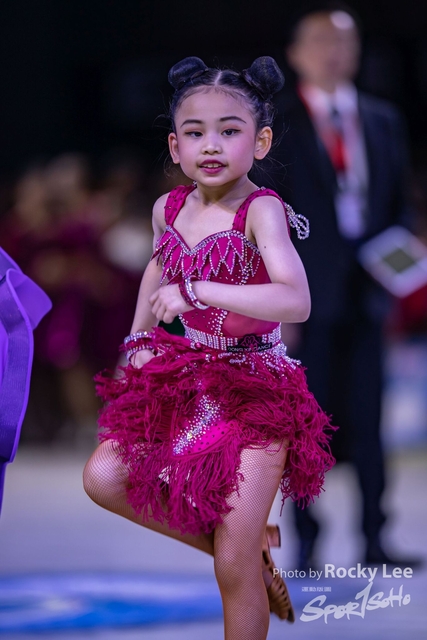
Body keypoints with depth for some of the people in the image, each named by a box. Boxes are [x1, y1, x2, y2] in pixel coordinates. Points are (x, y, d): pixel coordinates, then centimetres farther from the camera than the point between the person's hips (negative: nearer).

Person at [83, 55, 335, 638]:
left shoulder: (261, 211, -19)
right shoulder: (169, 209, 1)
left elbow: (296, 302, -35)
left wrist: (195, 290, -37)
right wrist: (138, 339, 20)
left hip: (255, 391, -7)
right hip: (186, 377, 7)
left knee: (234, 569, -7)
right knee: (104, 477, -5)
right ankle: (250, 545, 9)